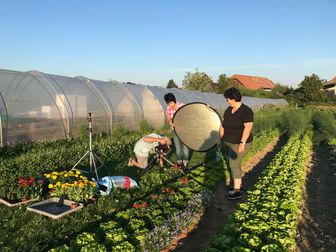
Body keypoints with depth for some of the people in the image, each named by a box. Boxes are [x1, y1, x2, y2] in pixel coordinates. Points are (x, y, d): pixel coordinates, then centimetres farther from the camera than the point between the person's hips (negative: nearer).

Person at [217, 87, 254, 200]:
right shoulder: (229, 110, 3)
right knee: (235, 164, 15)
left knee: (234, 165, -7)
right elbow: (223, 124, 7)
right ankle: (238, 185, 29)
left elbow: (248, 127, -27)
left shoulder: (246, 111, -22)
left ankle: (237, 191, 3)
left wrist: (242, 143, -31)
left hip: (239, 144, -8)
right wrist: (219, 138, 8)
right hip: (231, 142, 9)